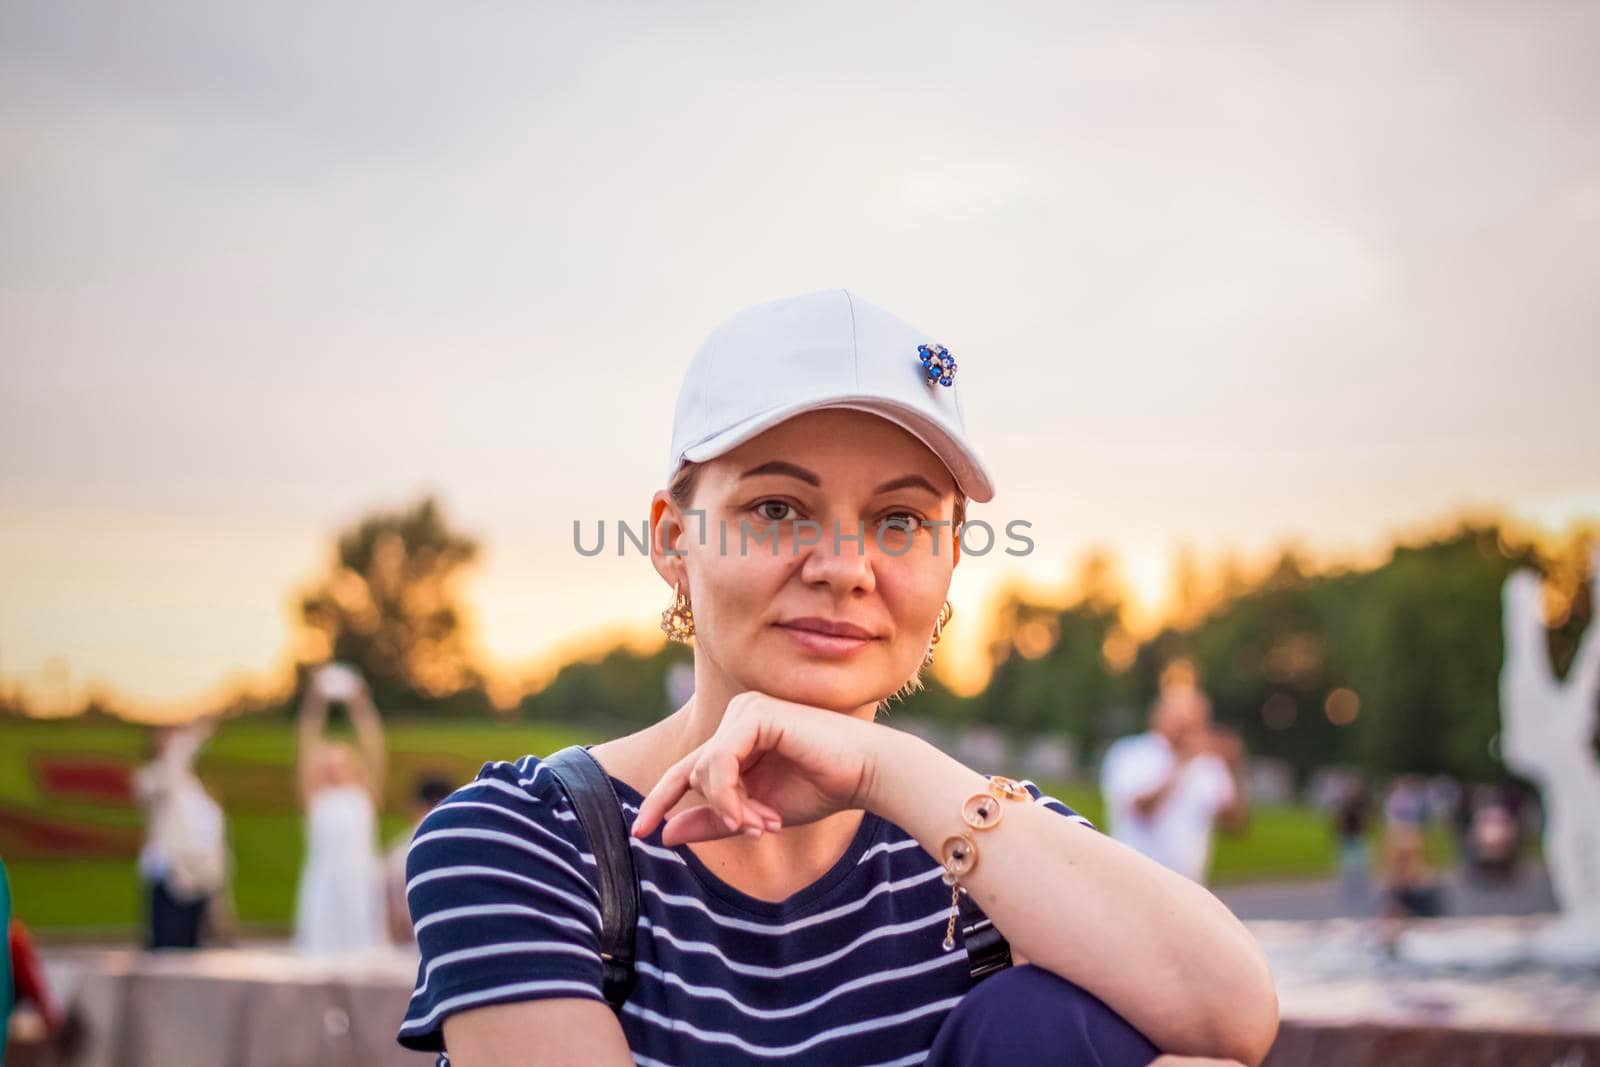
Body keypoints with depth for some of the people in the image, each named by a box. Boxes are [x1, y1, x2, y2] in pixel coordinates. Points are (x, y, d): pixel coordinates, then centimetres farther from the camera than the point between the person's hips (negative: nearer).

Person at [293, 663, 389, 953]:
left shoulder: (366, 796, 9)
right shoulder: (315, 798, 9)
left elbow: (373, 747, 2)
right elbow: (308, 744, 3)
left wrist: (360, 703, -5)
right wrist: (315, 703, -4)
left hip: (361, 882, 0)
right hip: (324, 882, 0)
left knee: (363, 947, -1)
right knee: (321, 949, -3)